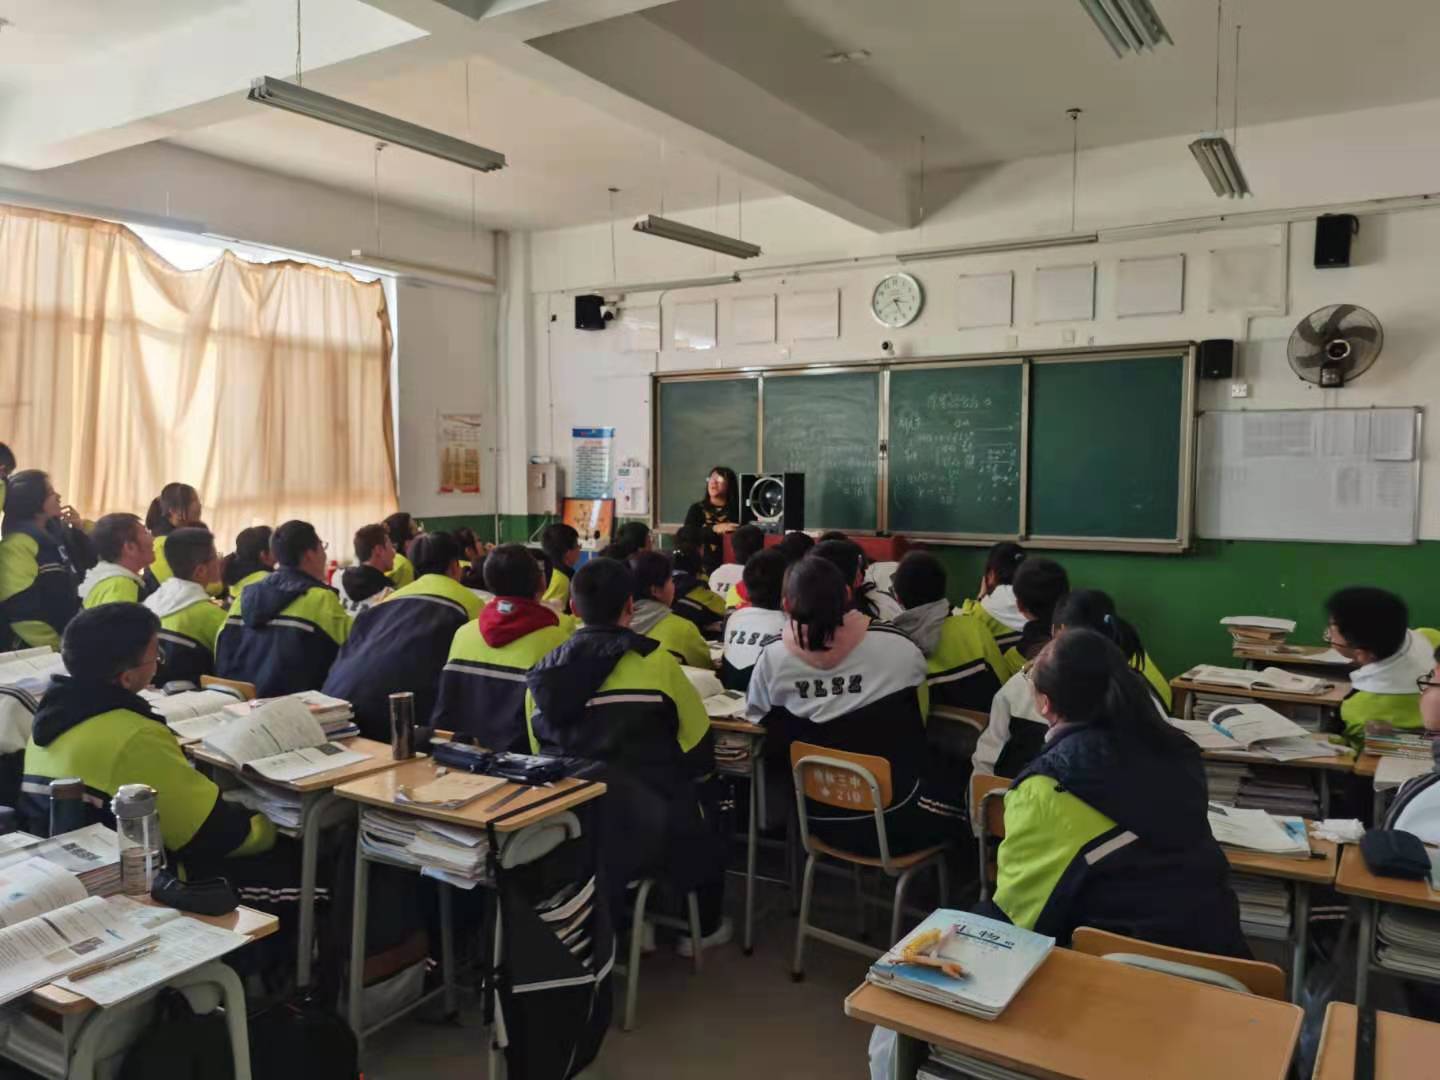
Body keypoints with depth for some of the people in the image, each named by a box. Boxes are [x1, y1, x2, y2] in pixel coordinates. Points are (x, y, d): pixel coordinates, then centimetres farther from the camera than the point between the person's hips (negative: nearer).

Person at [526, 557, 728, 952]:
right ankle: (705, 926, 38)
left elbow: (541, 756, 11)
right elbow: (700, 749, -3)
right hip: (647, 830, -4)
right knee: (706, 794, 27)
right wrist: (695, 777, 18)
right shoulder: (654, 661, -13)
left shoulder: (541, 672, -1)